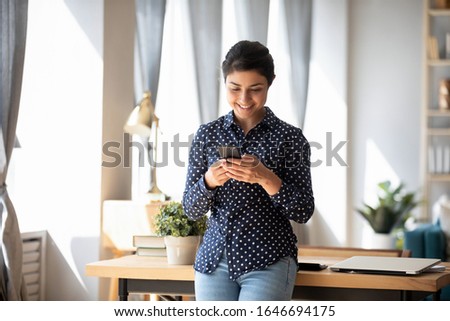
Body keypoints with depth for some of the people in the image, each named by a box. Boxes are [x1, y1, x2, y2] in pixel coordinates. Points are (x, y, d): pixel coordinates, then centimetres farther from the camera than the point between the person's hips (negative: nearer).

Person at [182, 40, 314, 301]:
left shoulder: (289, 138, -2)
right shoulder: (207, 135, 6)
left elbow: (303, 211, -5)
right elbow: (192, 210, 6)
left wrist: (265, 178, -21)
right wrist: (209, 181, -15)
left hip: (267, 262, -3)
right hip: (214, 260, 4)